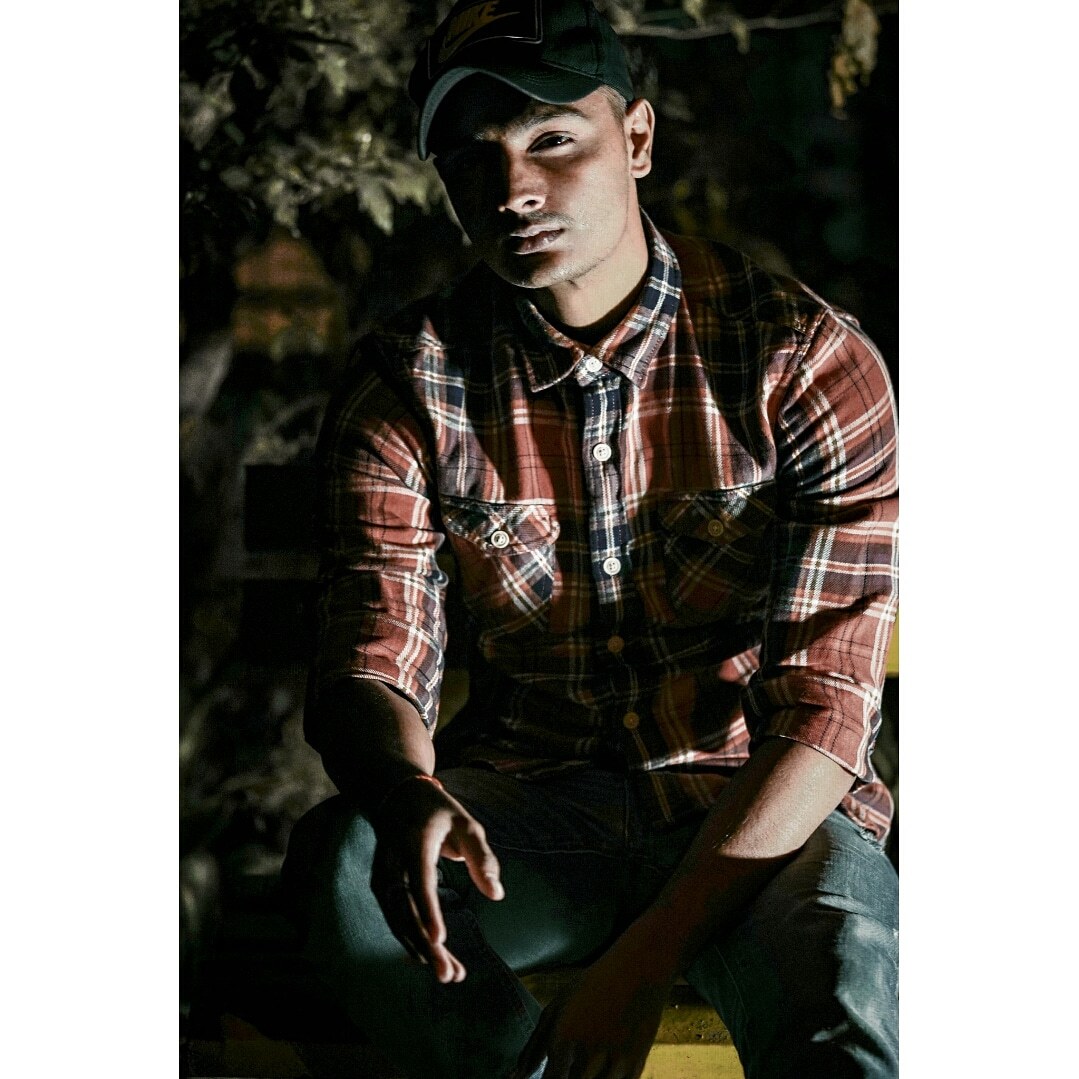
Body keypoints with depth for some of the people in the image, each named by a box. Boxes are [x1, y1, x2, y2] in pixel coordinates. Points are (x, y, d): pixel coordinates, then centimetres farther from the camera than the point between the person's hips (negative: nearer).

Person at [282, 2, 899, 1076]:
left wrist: (648, 953, -25)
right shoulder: (411, 381, -2)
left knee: (841, 963, -35)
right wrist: (407, 796, -35)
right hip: (526, 806, 2)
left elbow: (824, 706, -15)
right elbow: (366, 665, -8)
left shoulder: (806, 361, -10)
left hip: (754, 814, -2)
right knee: (336, 858, -30)